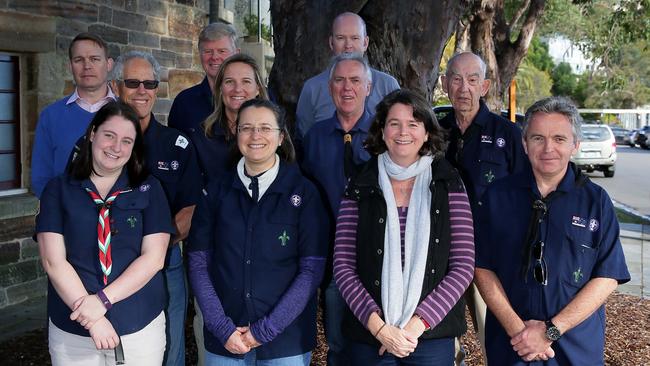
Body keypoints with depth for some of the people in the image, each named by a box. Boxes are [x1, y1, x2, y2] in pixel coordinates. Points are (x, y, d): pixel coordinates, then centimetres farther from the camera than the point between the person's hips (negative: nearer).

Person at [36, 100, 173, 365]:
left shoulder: (149, 189, 0)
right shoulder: (58, 189, 0)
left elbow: (153, 258, -7)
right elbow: (53, 261, -7)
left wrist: (103, 300, -16)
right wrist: (91, 319, -15)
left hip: (141, 329, 0)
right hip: (71, 332, 0)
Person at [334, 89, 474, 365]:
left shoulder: (448, 185, 0)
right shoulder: (359, 188, 1)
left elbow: (463, 266, -4)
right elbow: (343, 266, -2)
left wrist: (416, 325, -12)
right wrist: (378, 327, -12)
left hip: (433, 336, 0)